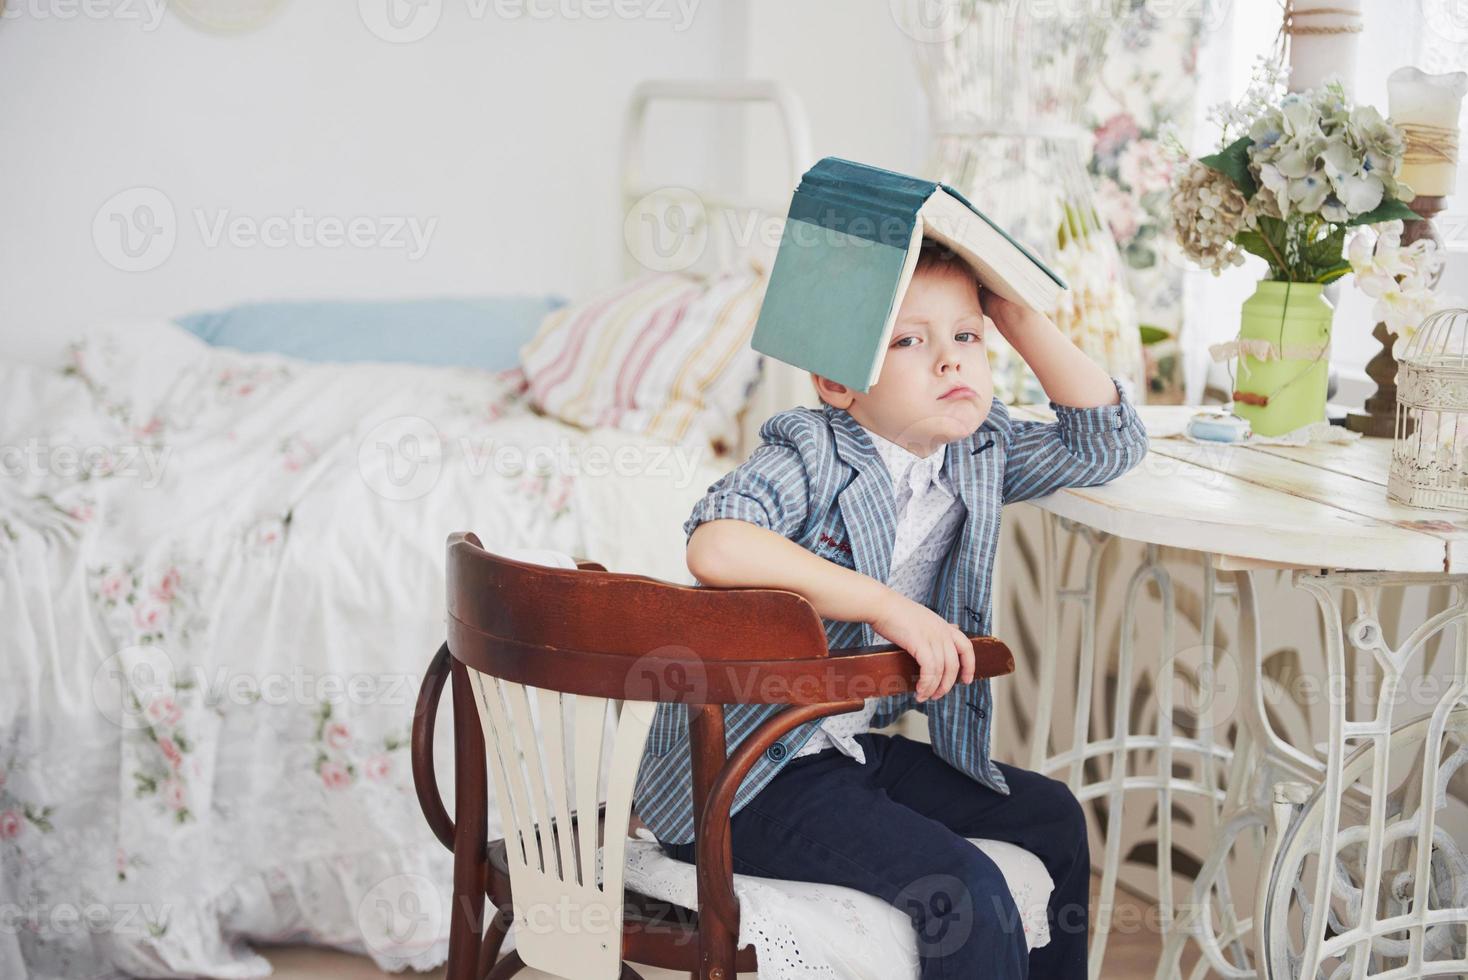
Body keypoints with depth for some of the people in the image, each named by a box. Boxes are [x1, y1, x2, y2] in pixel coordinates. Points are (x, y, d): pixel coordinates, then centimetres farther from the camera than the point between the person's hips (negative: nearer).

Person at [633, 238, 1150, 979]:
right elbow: (715, 547, -36)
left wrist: (1020, 319, -3)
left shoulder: (983, 453, 3)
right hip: (744, 776, -9)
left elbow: (1108, 444, 5)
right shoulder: (810, 453, -19)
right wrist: (887, 605, -36)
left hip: (860, 746, 9)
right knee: (964, 890, -22)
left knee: (1052, 819, 18)